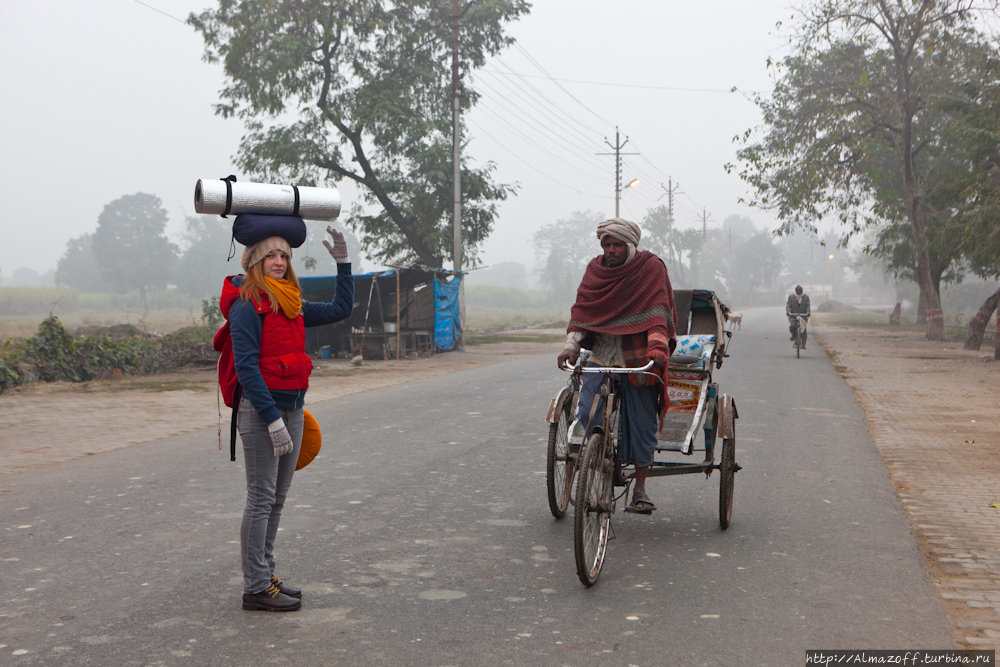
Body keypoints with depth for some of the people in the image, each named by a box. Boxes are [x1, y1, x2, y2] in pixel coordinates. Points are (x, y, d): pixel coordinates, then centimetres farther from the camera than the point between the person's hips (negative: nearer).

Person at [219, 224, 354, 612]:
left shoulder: (293, 307, 13)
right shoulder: (246, 306, -11)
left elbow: (341, 309, 24)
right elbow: (246, 365, -17)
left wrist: (343, 263, 16)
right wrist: (272, 419, -22)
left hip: (292, 409, 8)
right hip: (260, 410, -8)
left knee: (277, 497, 14)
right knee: (261, 498, -4)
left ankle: (265, 576, 24)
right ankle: (255, 588, 3)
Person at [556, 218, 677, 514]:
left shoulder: (651, 267, -1)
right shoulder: (595, 269, 10)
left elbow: (658, 310, -11)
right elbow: (582, 309, 8)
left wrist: (657, 346, -26)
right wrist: (571, 345, -7)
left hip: (638, 359, -3)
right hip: (601, 356, 3)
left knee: (641, 423, 0)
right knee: (588, 413, -14)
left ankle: (640, 489, 15)